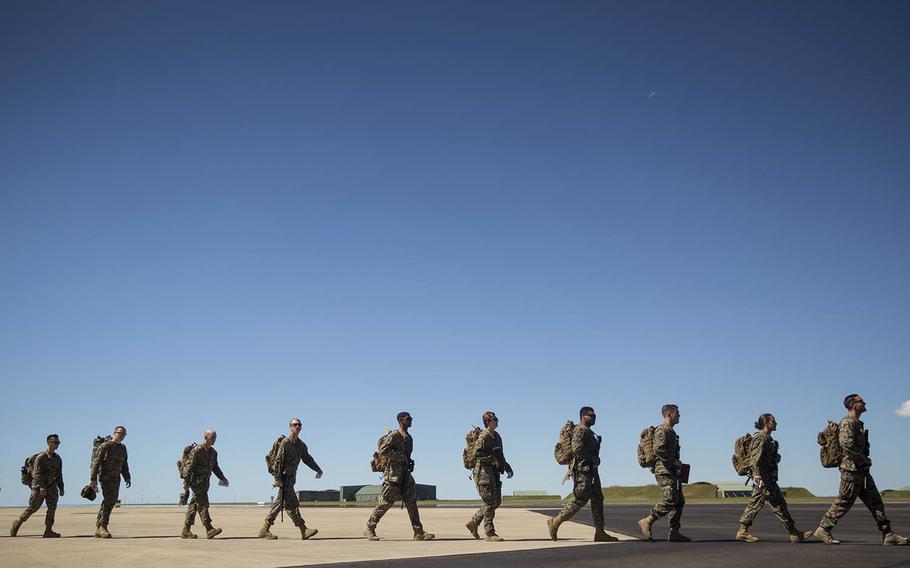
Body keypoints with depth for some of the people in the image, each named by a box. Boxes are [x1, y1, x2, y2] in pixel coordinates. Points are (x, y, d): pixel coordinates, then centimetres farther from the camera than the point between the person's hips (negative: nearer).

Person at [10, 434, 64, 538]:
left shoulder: (57, 458, 8)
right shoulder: (41, 457, -11)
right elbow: (37, 473, -18)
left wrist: (61, 488, 12)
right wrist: (41, 487, -28)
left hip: (51, 486, 5)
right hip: (39, 486, -5)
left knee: (52, 507, -8)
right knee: (33, 507, 1)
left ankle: (48, 531, -7)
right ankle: (17, 523, 22)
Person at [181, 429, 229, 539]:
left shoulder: (213, 452, 14)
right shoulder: (197, 450, -10)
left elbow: (215, 468, 22)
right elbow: (189, 465, -13)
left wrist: (222, 478, 11)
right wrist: (187, 481, -17)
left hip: (205, 482, 8)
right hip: (196, 480, -8)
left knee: (194, 504, 10)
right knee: (203, 503, -14)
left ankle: (186, 530, 14)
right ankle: (209, 529, -20)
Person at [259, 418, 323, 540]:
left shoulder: (301, 445, 15)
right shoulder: (285, 442, -9)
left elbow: (307, 459, 25)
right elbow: (278, 460, -13)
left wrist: (318, 469, 20)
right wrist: (278, 478, -18)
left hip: (291, 478, 9)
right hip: (285, 477, -9)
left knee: (279, 503, 9)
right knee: (293, 504, -9)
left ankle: (264, 530, 13)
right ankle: (304, 530, -9)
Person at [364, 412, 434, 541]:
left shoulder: (409, 438, 17)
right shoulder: (394, 436, -9)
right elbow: (382, 451, -20)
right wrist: (400, 456, -20)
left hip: (405, 474, 8)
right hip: (393, 473, -8)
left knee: (411, 502, 1)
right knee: (385, 502, -4)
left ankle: (419, 532, -1)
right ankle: (369, 529, 8)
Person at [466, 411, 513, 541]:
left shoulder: (497, 436, 16)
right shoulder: (484, 436, -11)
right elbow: (478, 453, -23)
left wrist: (507, 467, 14)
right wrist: (493, 460, -18)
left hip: (494, 472, 9)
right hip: (484, 471, -9)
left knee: (497, 501, 10)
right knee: (490, 502, -7)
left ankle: (473, 522, 20)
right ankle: (489, 532, 0)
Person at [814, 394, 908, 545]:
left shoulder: (857, 424, 19)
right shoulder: (847, 423, -13)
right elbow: (847, 445, -25)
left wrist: (864, 461, 12)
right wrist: (864, 460, -17)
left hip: (862, 471, 10)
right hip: (852, 470, -10)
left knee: (875, 501, 7)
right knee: (844, 502, -5)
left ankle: (887, 535, 9)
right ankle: (823, 529, 3)